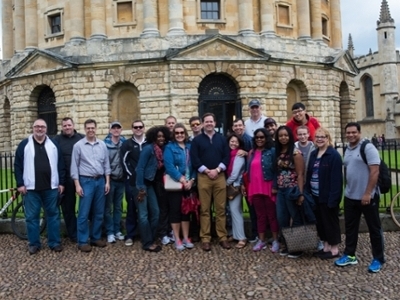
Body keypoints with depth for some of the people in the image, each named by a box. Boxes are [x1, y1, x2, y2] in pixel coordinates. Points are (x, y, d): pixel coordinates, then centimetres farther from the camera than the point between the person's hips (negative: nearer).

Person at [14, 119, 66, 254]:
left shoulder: (53, 145, 7)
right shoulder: (24, 144, 3)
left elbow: (60, 165, 7)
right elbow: (18, 165, 1)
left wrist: (61, 183, 2)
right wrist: (20, 184, -5)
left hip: (51, 187, 1)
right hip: (31, 188, -1)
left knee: (53, 215, 8)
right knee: (31, 216, 6)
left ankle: (55, 242, 18)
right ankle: (34, 243, 18)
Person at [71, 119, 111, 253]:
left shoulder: (102, 145, 7)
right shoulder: (78, 145, -3)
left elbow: (106, 164, 10)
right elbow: (74, 166, -3)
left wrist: (107, 181, 4)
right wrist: (77, 184, -9)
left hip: (100, 181, 4)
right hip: (86, 181, -3)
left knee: (99, 212, 10)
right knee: (84, 213, -1)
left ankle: (96, 238, 21)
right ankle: (82, 241, 7)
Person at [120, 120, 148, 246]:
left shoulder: (149, 143, 9)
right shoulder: (127, 144, 3)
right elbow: (124, 161, -2)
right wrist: (131, 175, -8)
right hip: (132, 181, -2)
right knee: (131, 208, 3)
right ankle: (130, 235, 12)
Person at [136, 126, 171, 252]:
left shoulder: (162, 150, 6)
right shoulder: (148, 149, -16)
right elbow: (140, 168, -18)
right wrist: (141, 188, -20)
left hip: (151, 184, 8)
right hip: (141, 184, -8)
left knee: (155, 212, 10)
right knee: (144, 215, -3)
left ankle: (151, 240, 21)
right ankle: (147, 243, 4)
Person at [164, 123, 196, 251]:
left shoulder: (190, 147, 10)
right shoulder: (169, 147, -2)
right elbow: (169, 166, -13)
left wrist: (191, 180, -9)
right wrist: (181, 179, -20)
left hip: (189, 184, 4)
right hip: (174, 184, -4)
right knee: (175, 210, 1)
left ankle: (186, 238, 19)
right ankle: (177, 240, 11)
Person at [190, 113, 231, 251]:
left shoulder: (221, 139, 12)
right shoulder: (197, 140, 6)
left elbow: (227, 156, 5)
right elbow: (194, 159, -2)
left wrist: (217, 170, -8)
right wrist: (206, 170, -11)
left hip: (220, 176, 2)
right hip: (203, 177, -1)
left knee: (221, 208, 3)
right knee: (204, 209, 1)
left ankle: (222, 237, 11)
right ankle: (205, 238, 6)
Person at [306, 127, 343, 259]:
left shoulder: (334, 155, -13)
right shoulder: (313, 154, 11)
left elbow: (336, 178, -18)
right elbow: (309, 174, 11)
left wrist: (333, 197, -22)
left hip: (328, 196, -8)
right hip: (316, 195, 8)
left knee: (330, 221, 4)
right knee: (320, 221, 15)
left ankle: (335, 249, 16)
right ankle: (326, 246, 28)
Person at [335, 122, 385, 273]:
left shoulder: (368, 148, -13)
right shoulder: (347, 150, 10)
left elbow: (375, 171, -18)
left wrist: (368, 193, -21)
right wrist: (347, 190, 14)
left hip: (368, 196, -7)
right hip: (350, 196, 7)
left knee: (374, 228, 6)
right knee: (350, 227, 14)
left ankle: (378, 259, 18)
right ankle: (349, 255, 26)